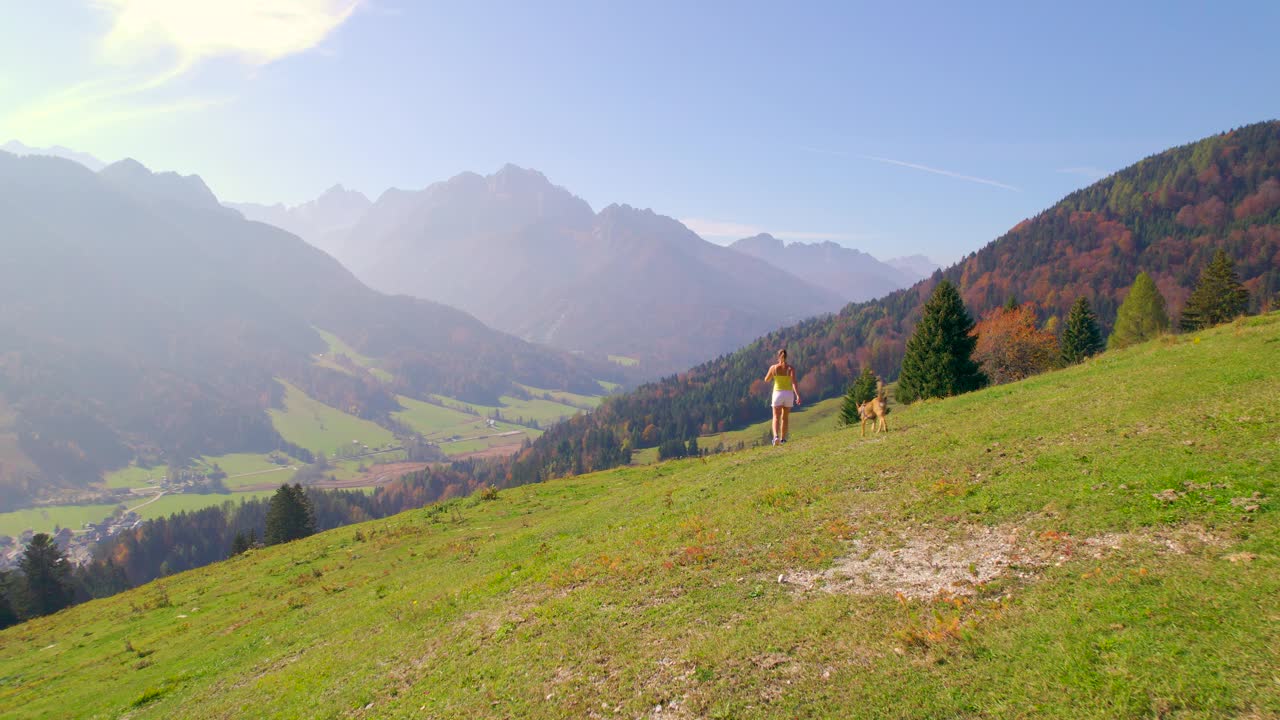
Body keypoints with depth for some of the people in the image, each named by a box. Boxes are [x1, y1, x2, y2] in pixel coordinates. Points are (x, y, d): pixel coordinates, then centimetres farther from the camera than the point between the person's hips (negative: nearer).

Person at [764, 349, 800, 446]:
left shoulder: (773, 368, -4)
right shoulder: (791, 368, -6)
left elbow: (766, 380, 9)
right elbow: (794, 382, -19)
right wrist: (798, 395, -25)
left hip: (777, 394, -1)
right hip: (789, 394, 1)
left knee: (776, 418, -2)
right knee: (785, 418, 19)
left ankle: (776, 436, -28)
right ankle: (783, 439, 27)